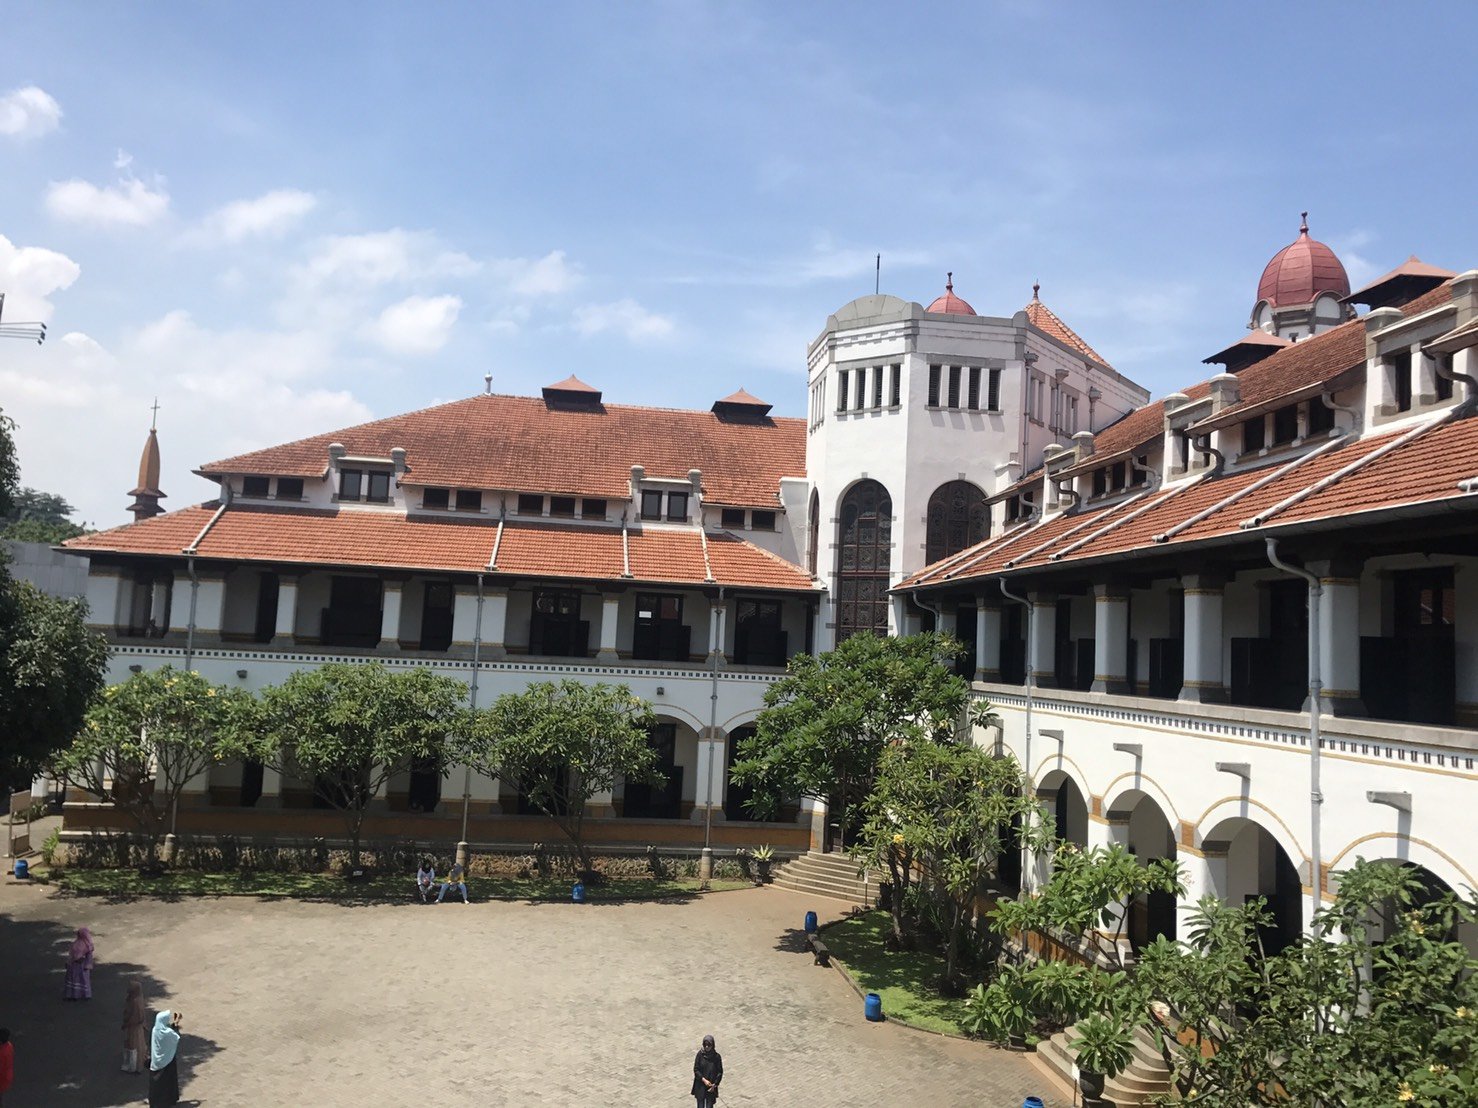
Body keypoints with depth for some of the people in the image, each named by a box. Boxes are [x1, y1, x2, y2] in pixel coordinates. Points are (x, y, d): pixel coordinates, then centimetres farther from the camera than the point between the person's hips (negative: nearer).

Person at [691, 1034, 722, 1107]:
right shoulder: (700, 1054, -8)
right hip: (700, 1085, 0)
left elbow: (720, 1072, -3)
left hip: (711, 1087, 0)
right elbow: (696, 1069, -6)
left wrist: (715, 1084, -12)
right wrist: (704, 1080, -16)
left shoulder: (717, 1056, -9)